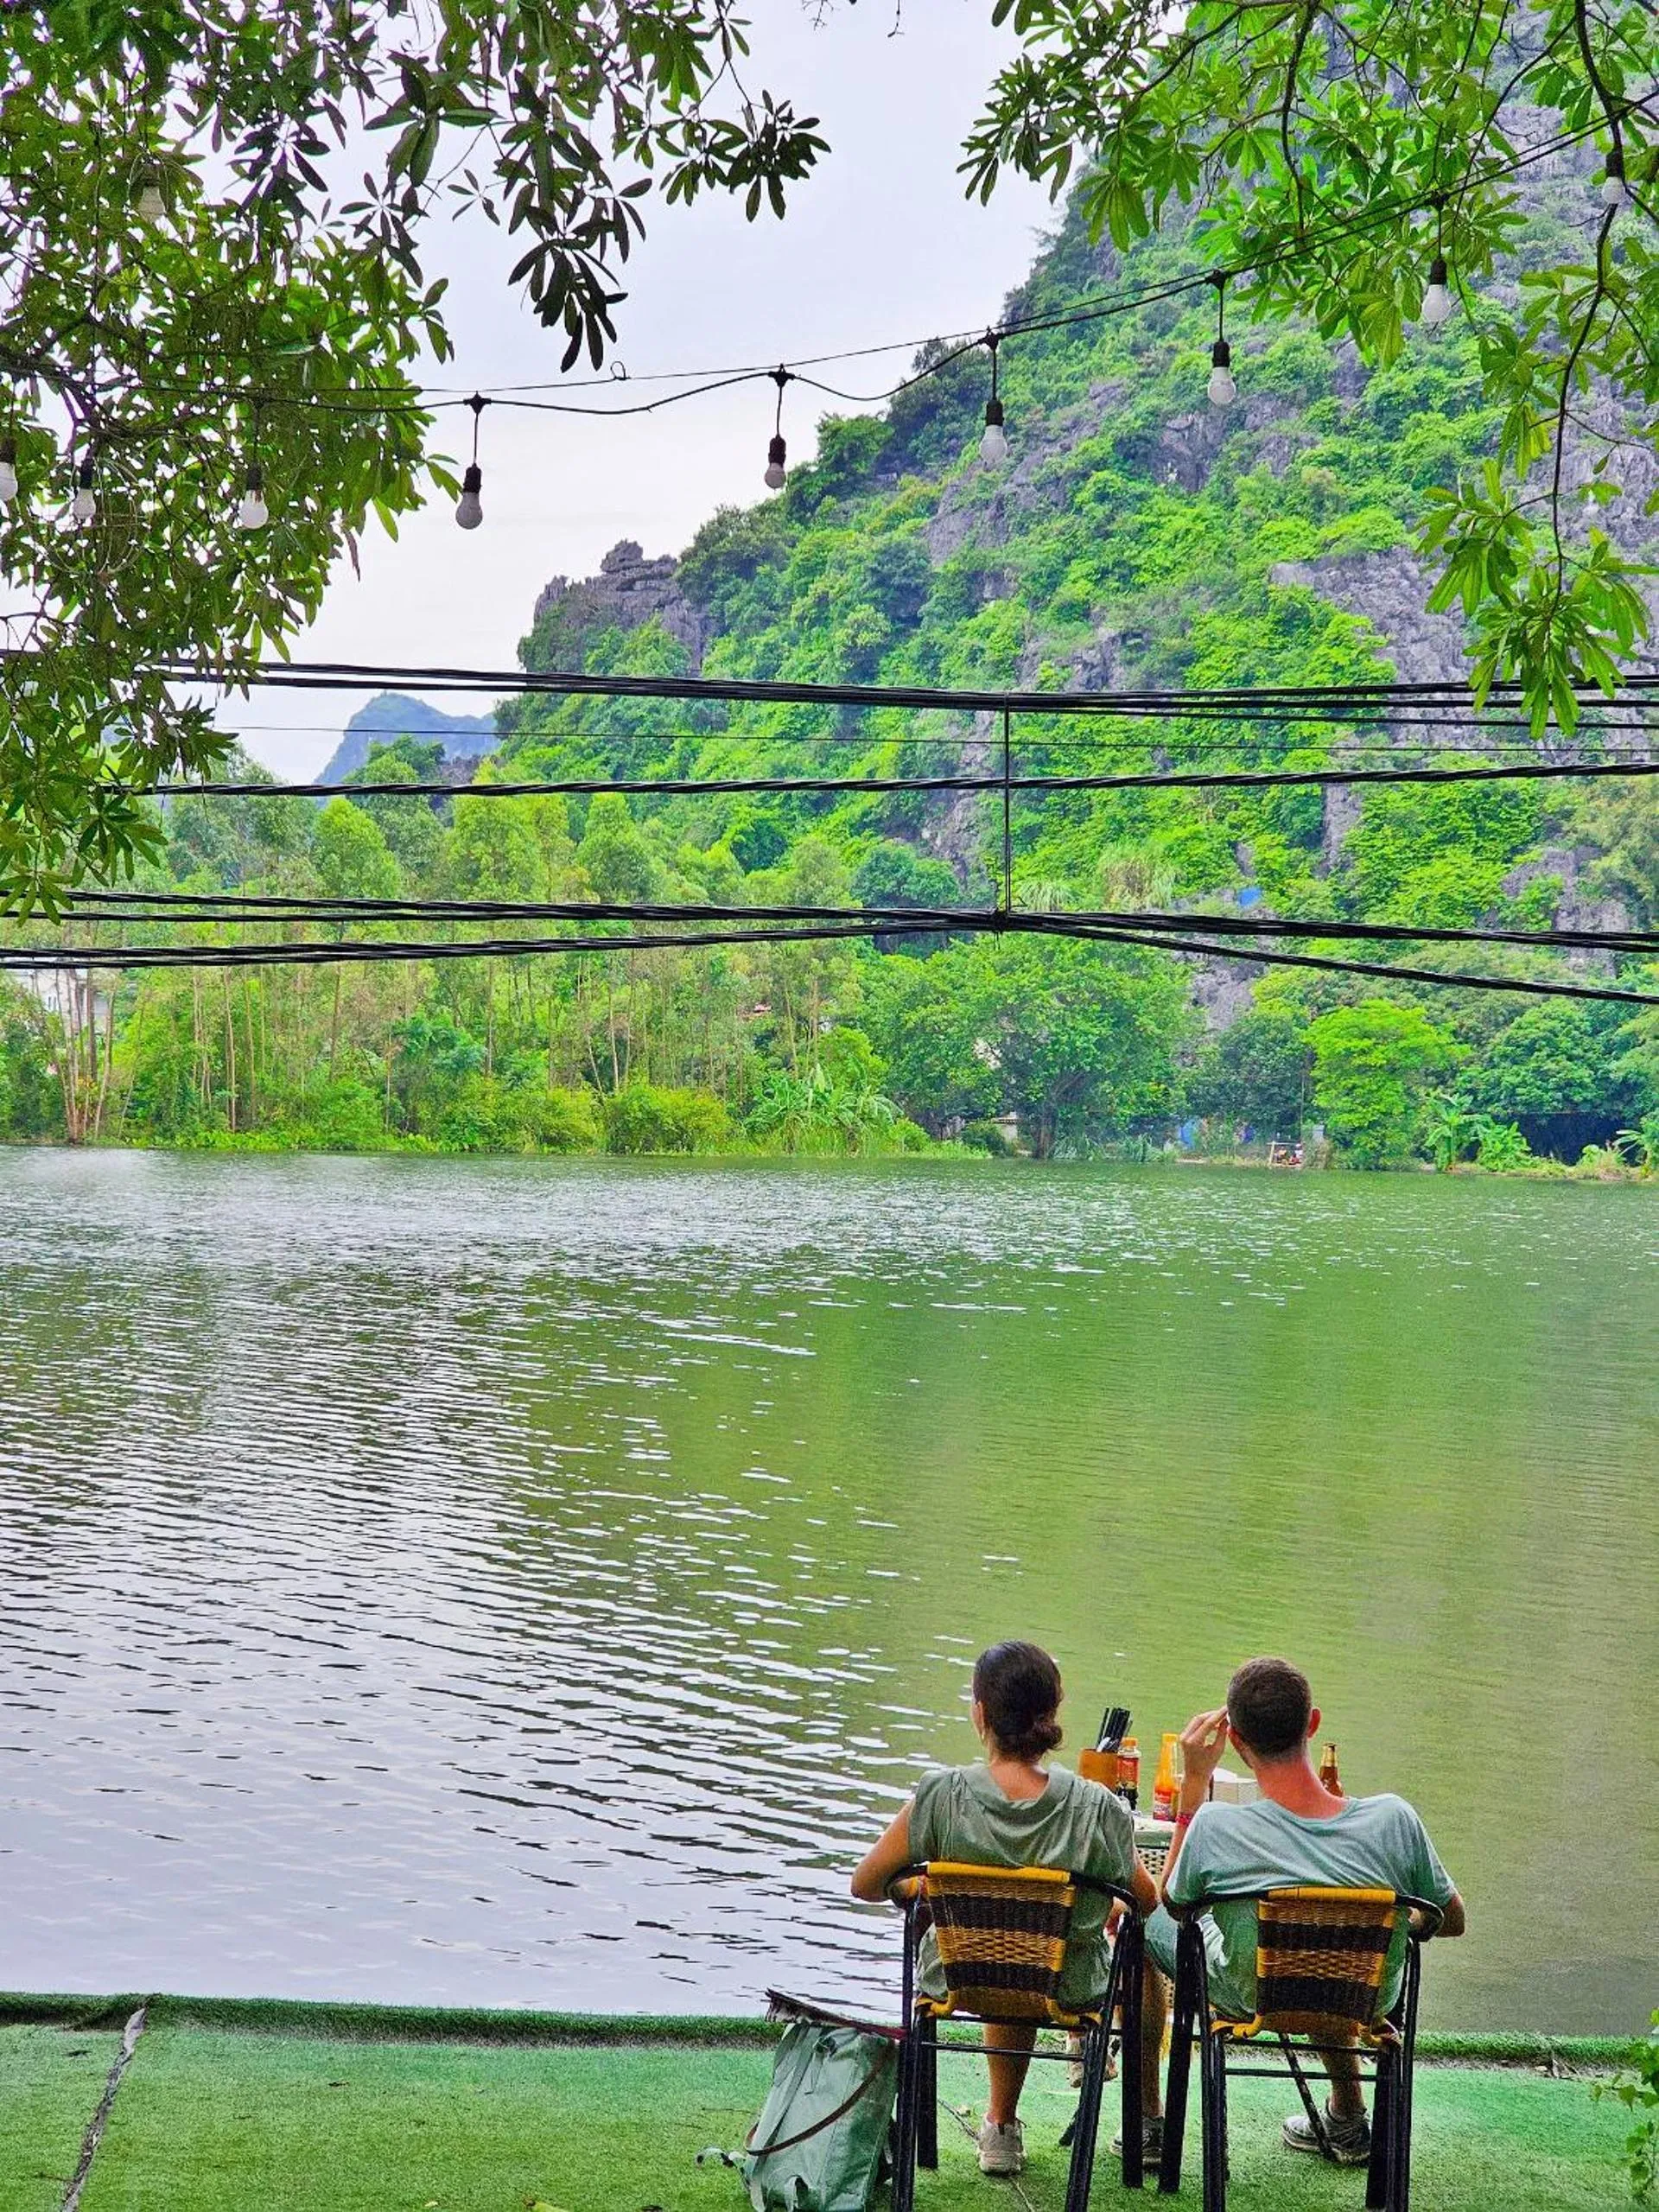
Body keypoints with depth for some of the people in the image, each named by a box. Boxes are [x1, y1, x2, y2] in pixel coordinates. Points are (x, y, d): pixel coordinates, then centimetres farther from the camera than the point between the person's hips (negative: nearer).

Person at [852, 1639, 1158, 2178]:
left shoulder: (941, 1796, -25)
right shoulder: (1097, 1808, -24)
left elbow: (865, 1885, -11)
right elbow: (1149, 1903, -6)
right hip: (1071, 1988, -1)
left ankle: (1001, 2124, 49)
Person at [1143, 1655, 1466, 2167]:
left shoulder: (1215, 1827, -33)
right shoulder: (1393, 1819, -28)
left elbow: (1174, 1903, -8)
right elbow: (1453, 1922, -9)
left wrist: (1194, 1781, -12)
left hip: (1249, 2002, -2)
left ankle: (1147, 2123, 31)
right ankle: (1347, 2121, 48)